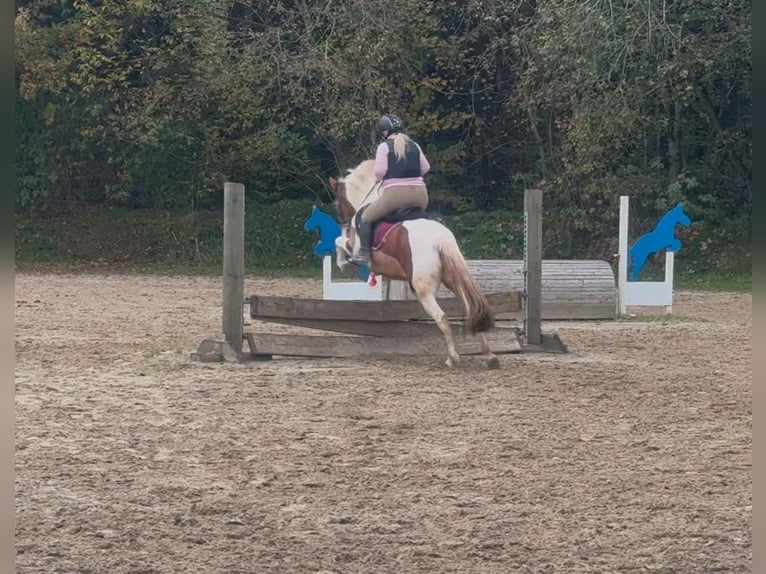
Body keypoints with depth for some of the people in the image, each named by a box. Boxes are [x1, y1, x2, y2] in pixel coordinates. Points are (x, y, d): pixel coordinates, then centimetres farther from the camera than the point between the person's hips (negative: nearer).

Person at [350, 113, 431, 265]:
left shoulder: (384, 146, -1)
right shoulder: (414, 145, 14)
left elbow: (379, 170, -9)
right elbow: (425, 168, 15)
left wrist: (378, 179, 11)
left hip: (395, 193, -5)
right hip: (420, 195, 5)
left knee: (366, 218, 9)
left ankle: (364, 252, -3)